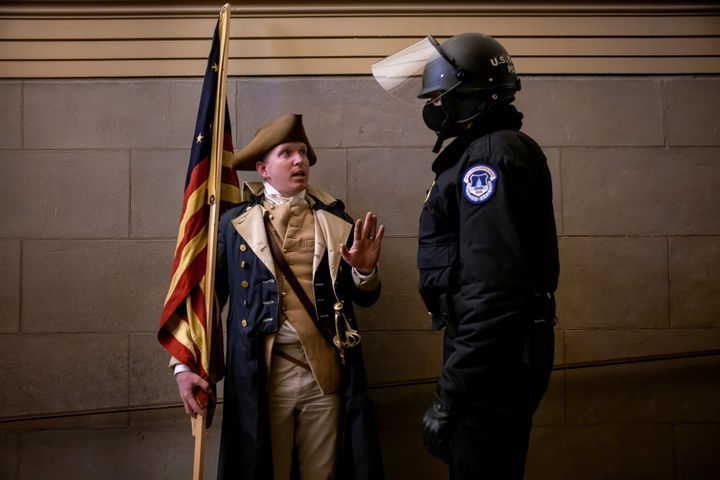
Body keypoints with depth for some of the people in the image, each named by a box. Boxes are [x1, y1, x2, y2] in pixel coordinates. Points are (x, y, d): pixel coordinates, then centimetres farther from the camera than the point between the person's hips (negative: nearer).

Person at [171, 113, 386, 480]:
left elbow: (365, 298, 6)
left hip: (326, 373, 2)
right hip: (263, 375, -1)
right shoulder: (235, 223, 1)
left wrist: (365, 270, -15)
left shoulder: (334, 219, 5)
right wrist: (185, 364, -7)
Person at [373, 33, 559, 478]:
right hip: (498, 353, 10)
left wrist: (449, 396, -22)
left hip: (495, 360, -10)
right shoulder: (481, 151, 15)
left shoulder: (493, 155, -17)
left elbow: (492, 291, -26)